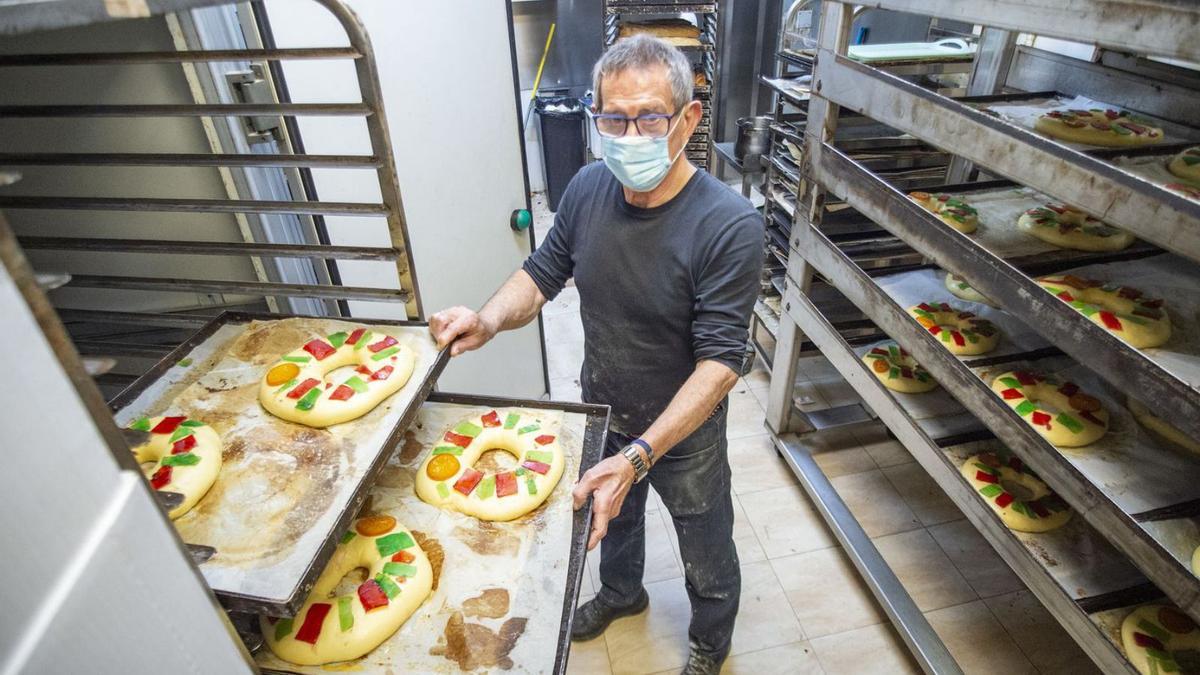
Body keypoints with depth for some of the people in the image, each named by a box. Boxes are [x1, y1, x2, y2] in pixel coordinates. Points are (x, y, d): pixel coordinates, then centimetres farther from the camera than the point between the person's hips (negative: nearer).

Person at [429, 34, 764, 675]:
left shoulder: (729, 225, -30)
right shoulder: (588, 188, -13)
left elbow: (720, 361, -30)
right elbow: (543, 270, -2)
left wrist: (640, 455, -39)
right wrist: (489, 319, -23)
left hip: (684, 432, -4)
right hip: (601, 413, 5)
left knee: (706, 555, 23)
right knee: (609, 516, 32)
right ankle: (621, 591, 66)